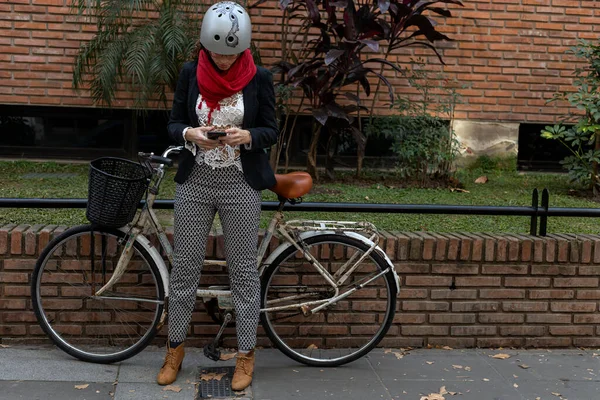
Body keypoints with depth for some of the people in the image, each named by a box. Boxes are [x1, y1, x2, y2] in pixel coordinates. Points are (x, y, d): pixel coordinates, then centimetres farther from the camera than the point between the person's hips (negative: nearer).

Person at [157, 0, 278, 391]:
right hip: (194, 183, 2)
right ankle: (175, 348, 26)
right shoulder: (190, 74, 1)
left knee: (244, 270, 5)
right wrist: (191, 134, -18)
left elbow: (271, 131, 0)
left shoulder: (260, 78, -3)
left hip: (241, 186, -2)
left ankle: (246, 355, 18)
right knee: (185, 267, 8)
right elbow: (174, 124, 4)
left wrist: (247, 135, -21)